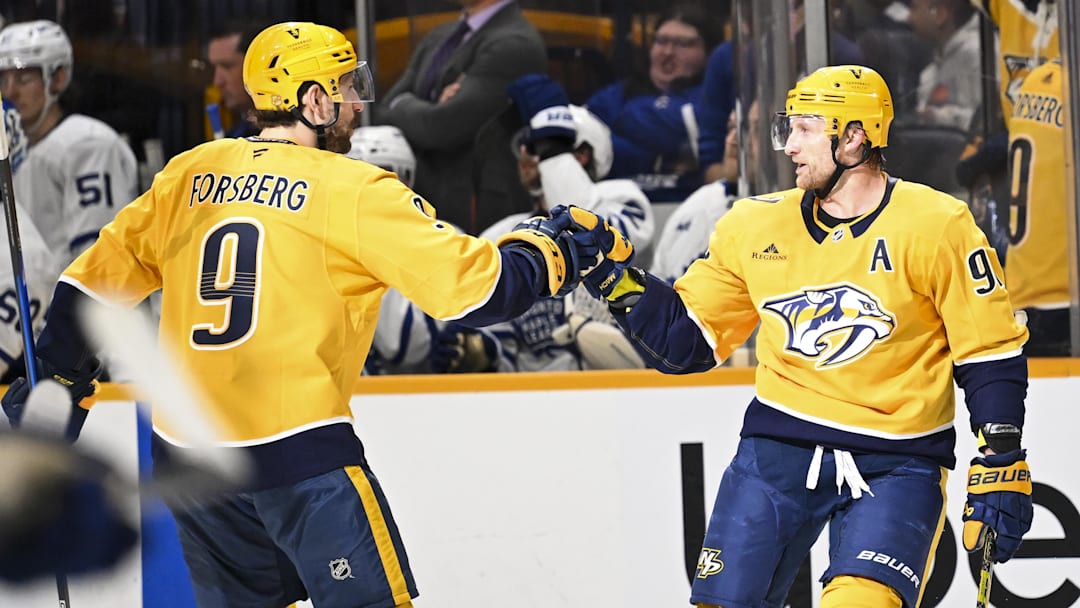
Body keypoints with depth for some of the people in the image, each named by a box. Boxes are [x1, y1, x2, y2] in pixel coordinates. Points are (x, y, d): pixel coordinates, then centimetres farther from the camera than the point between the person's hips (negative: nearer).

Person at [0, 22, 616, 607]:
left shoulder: (190, 173, 9)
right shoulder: (352, 190, -7)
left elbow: (101, 276, 14)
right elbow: (471, 283, -11)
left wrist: (60, 381, 25)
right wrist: (551, 249, 6)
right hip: (295, 451, -7)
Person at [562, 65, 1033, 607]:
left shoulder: (935, 226, -7)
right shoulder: (755, 227, 5)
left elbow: (992, 355, -4)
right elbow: (684, 342, 11)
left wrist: (1000, 470, -8)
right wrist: (612, 271, -1)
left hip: (896, 463, -4)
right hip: (779, 451, 4)